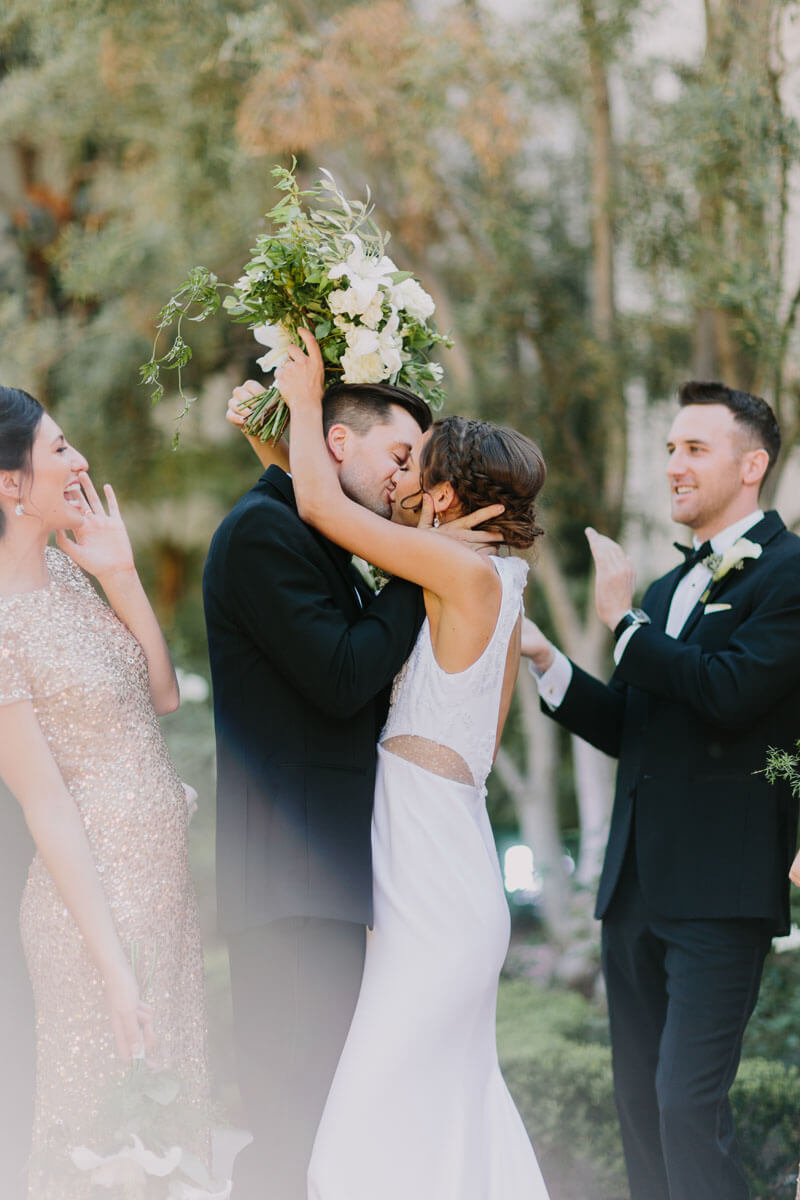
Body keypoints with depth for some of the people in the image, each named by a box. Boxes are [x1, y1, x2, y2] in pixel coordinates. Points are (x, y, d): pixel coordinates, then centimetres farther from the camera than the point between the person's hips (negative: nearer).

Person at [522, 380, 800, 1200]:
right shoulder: (668, 588, 20)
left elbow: (734, 689, -21)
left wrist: (624, 622, -12)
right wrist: (544, 659, 7)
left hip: (721, 888, -9)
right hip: (638, 886, 9)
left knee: (688, 1101, -14)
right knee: (640, 1101, 11)